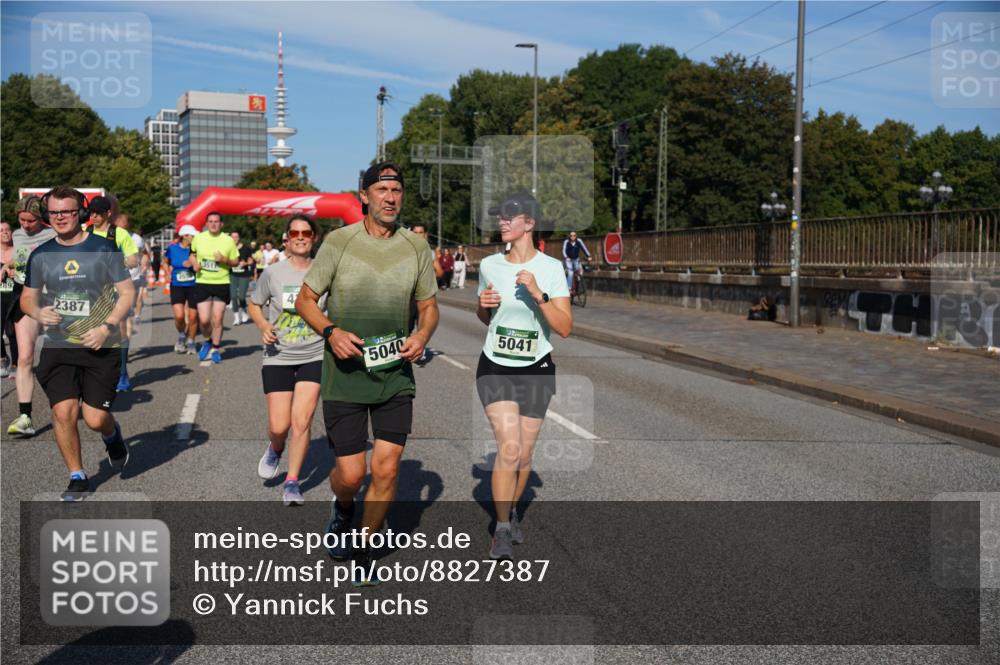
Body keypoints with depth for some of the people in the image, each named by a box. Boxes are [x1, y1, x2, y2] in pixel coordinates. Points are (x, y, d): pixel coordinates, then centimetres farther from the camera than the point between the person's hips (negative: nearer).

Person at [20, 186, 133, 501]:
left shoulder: (104, 249, -3)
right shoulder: (41, 255, 6)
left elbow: (127, 292, -2)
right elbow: (27, 298, 15)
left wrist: (107, 327, -14)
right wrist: (38, 312, -9)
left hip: (100, 346, -2)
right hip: (58, 346, 3)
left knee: (95, 419, -5)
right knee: (63, 411, -9)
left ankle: (112, 435, 34)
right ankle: (77, 477, 11)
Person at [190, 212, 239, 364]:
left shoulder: (228, 240, 0)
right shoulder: (198, 238, 4)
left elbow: (236, 261, 7)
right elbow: (192, 254, 20)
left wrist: (225, 260, -13)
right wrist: (194, 263, -1)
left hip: (222, 284, -1)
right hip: (202, 283, 1)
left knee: (217, 319, 0)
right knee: (204, 320, -5)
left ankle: (216, 349, 17)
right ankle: (208, 341, 26)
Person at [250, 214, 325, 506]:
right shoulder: (273, 273, -4)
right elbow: (254, 304, 10)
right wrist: (264, 326, -8)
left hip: (314, 356, 0)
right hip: (278, 357, 0)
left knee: (301, 421, -8)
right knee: (279, 426, -1)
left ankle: (292, 482, 10)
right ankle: (275, 449, 36)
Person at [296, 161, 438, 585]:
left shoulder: (416, 247, 4)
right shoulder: (339, 241, -4)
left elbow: (428, 306, 14)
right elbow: (305, 299, 1)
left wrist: (422, 335, -8)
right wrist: (331, 331, -18)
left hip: (396, 375, 2)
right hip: (344, 374, -2)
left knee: (386, 470, -2)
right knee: (351, 473, -3)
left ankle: (362, 552, 21)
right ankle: (342, 508, 35)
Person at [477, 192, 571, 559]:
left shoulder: (550, 268, -9)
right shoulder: (489, 265, 1)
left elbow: (565, 328, -15)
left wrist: (537, 294, -27)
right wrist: (483, 305, -7)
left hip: (536, 370, -1)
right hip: (495, 368, 1)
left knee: (524, 455, 7)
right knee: (509, 448, -14)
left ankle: (511, 511, 34)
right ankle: (502, 529, 0)